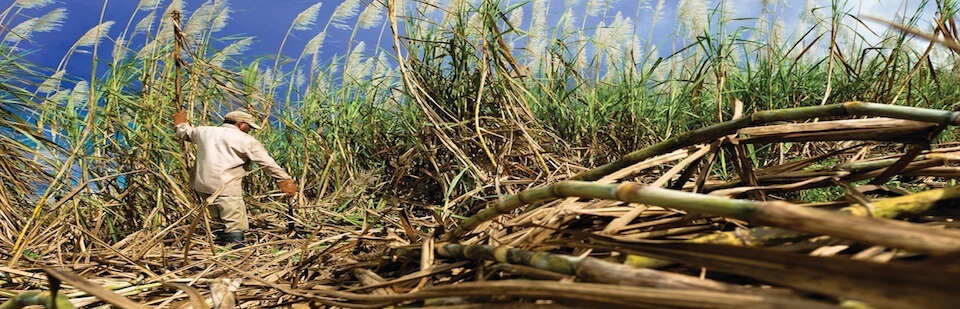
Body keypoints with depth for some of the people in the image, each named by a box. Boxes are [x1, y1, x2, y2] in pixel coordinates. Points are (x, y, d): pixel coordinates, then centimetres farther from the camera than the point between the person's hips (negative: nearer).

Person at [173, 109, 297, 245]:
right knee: (236, 226, -7)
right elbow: (269, 164, -3)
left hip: (203, 185, 7)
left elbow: (184, 133, 35)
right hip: (226, 187, -7)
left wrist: (181, 124, 57)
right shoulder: (247, 141, 0)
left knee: (219, 223, 18)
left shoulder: (204, 131, 16)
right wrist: (285, 179, -1)